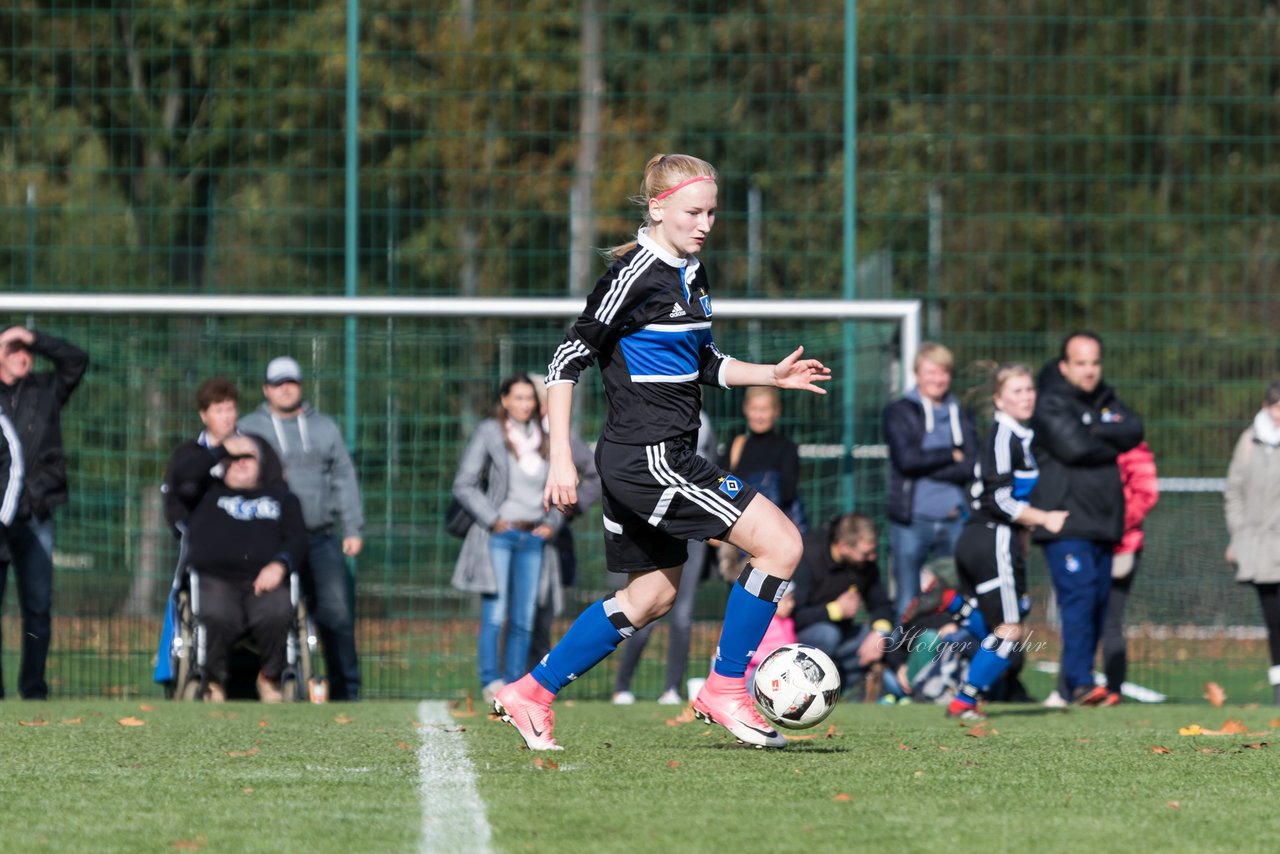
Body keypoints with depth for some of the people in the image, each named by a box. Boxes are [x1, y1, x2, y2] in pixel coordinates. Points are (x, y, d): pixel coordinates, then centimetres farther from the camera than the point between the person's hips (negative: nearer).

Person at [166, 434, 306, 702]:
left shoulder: (280, 496, 30)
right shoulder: (208, 491, 29)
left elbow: (297, 538, 16)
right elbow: (184, 471, 8)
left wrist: (280, 565, -5)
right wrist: (222, 450, 19)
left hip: (264, 581, 1)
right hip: (215, 579, -1)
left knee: (277, 613, -36)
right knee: (217, 617, -37)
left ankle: (270, 678, -11)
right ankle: (215, 683, -12)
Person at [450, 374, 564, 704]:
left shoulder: (544, 439, 12)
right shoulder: (489, 433, -2)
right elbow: (464, 485, -4)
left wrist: (552, 523, 7)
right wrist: (493, 521, -10)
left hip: (533, 539, 5)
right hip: (499, 536, -5)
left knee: (523, 620, 3)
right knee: (494, 615, -11)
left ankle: (514, 684, 6)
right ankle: (490, 682, -10)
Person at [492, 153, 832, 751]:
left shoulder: (690, 275, 12)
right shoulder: (636, 275, -15)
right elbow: (569, 359, -14)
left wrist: (772, 375, 11)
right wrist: (560, 458, -18)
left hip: (663, 457, 10)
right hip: (647, 455, -10)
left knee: (652, 594, 19)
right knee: (781, 544, -11)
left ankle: (530, 695, 22)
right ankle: (725, 691, -3)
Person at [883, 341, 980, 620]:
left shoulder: (961, 415, 13)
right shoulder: (899, 412, 5)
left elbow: (970, 467, -1)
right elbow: (906, 459, -10)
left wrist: (926, 466, -8)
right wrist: (951, 456, -2)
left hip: (953, 521, 3)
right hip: (911, 522, -3)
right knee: (908, 605, 0)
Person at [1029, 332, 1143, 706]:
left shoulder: (1107, 401, 17)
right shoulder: (1051, 404, -4)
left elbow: (1134, 432, 1)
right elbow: (1074, 446, -17)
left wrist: (1095, 430, -12)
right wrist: (1113, 443, -2)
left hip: (1102, 520, 7)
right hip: (1066, 521, -7)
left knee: (1099, 600, 8)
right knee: (1079, 594, -18)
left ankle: (1076, 682, 16)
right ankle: (1081, 683, -23)